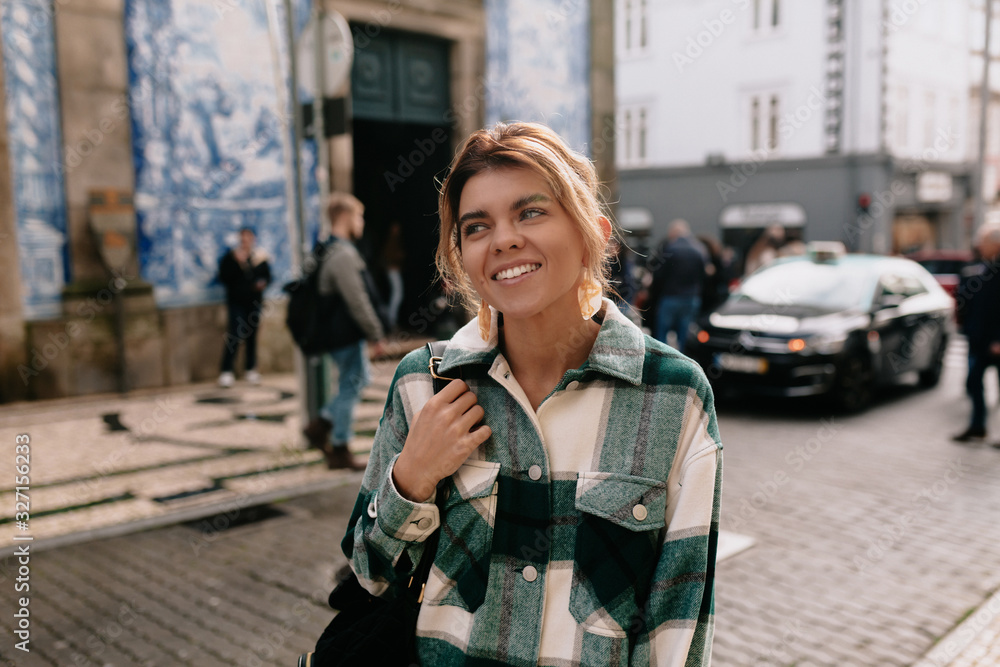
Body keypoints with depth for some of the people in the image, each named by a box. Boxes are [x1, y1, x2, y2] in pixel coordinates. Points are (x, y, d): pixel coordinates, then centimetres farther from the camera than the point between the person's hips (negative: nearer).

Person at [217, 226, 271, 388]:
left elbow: (267, 276, 14)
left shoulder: (260, 256, 8)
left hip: (254, 302, 3)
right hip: (236, 303, -3)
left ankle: (251, 370, 16)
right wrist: (237, 262, -18)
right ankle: (226, 372, -7)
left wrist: (263, 282, -8)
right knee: (234, 336, -11)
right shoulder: (230, 257, 0)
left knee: (252, 336, 7)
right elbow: (223, 277, -10)